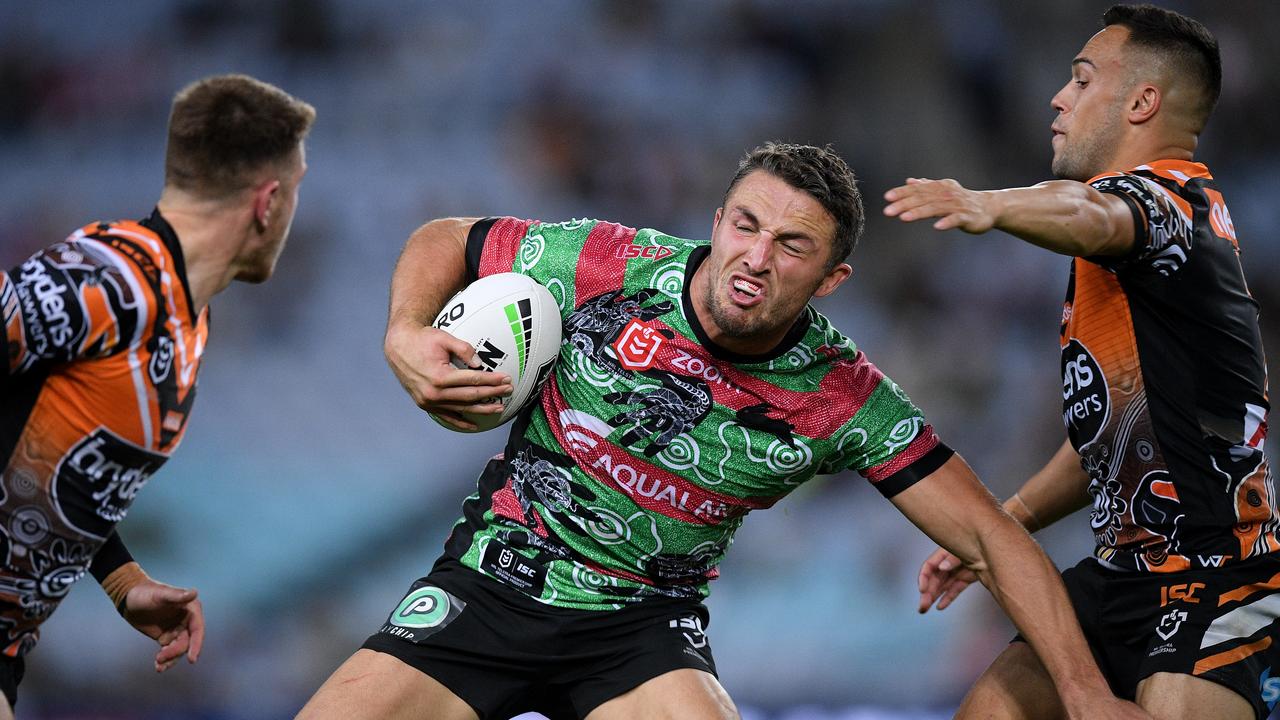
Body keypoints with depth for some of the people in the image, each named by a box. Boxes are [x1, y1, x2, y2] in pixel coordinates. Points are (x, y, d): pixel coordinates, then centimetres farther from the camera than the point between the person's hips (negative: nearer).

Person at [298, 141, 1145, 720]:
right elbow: (443, 242, 4)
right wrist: (406, 336, -17)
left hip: (643, 622, 0)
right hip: (490, 583, 1)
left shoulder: (843, 398, -13)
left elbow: (991, 538, -9)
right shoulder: (609, 268, -14)